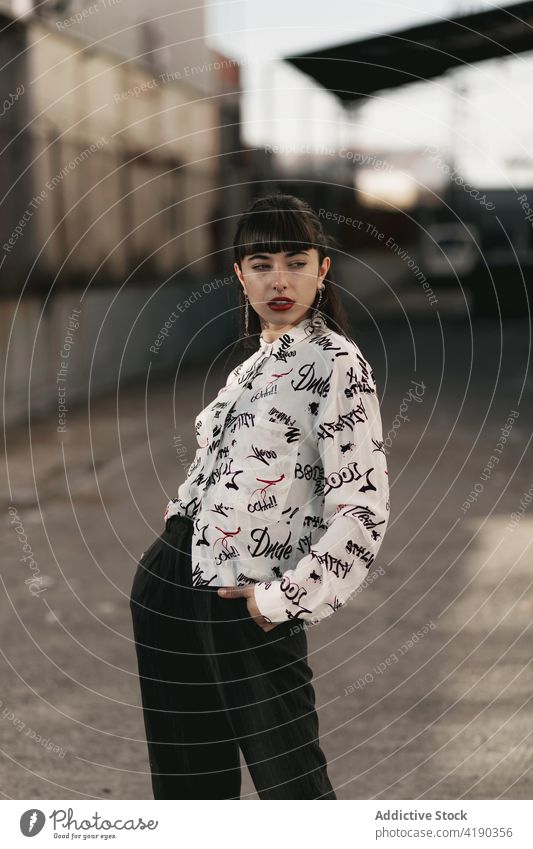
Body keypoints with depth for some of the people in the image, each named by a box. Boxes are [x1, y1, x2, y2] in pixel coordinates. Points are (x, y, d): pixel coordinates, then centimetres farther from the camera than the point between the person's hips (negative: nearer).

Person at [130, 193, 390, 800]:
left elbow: (363, 509, -17)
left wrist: (281, 601, -14)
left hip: (242, 608, -7)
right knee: (188, 780, 19)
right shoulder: (252, 364, 13)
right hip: (168, 582, 7)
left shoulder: (336, 363, -10)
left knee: (291, 784, 6)